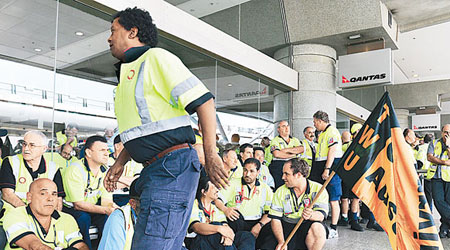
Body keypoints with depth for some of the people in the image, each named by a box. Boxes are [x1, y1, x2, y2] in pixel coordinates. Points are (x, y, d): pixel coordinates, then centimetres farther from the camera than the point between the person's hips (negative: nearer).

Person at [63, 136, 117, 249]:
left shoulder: (105, 172, -2)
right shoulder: (75, 170, -21)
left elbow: (106, 201, -5)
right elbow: (78, 204, -25)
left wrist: (112, 207, -30)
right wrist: (105, 210, -35)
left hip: (93, 209, 5)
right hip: (71, 209, -5)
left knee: (108, 217, -22)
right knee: (83, 217, -33)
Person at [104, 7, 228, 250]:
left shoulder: (155, 57, -4)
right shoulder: (126, 74, 24)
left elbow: (203, 100, -13)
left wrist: (211, 155, -19)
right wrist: (120, 162, 22)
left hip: (172, 165, -10)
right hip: (154, 170, 10)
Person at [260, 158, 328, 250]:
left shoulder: (318, 189, -3)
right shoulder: (280, 192, 3)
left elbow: (321, 215, -14)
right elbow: (275, 219, -1)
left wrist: (311, 215, -38)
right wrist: (281, 242, -16)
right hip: (286, 228, 1)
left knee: (318, 227, -35)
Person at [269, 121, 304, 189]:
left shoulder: (295, 140, 16)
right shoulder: (275, 140, 2)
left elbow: (301, 149, -2)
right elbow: (276, 154, -15)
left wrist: (287, 150, -8)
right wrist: (292, 155, -6)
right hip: (278, 165, -4)